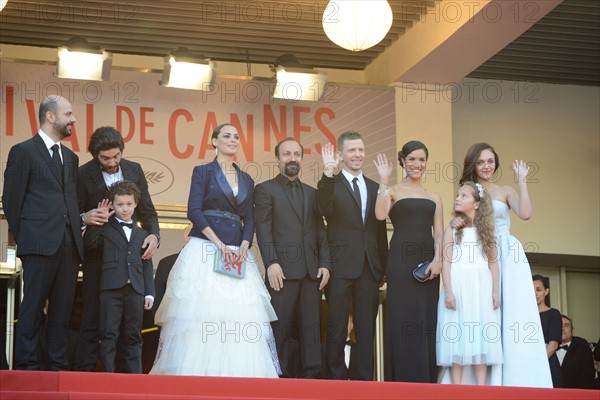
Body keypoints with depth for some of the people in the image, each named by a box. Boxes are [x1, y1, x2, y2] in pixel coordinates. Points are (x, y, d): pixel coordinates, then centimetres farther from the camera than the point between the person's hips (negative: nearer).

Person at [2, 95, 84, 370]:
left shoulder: (71, 157, 20)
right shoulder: (23, 151, 1)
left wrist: (77, 233, 8)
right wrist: (23, 239, -2)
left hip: (69, 245, 6)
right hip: (40, 244, -6)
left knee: (62, 310, 5)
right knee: (33, 307, -4)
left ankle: (58, 365, 9)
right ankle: (27, 366, -1)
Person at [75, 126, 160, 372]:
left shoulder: (134, 170, 7)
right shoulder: (84, 174, -3)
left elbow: (146, 210, 10)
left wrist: (154, 234, -8)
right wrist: (84, 218, -24)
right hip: (98, 254, -3)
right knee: (92, 317, -2)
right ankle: (84, 371, 1)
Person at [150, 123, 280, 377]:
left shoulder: (246, 180, 18)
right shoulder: (203, 172, 4)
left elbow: (249, 219, 14)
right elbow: (194, 211, -6)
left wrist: (244, 246, -6)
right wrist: (219, 244, -15)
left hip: (237, 253, 4)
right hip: (205, 250, -4)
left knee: (242, 317, -6)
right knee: (202, 315, -11)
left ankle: (239, 373, -7)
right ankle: (197, 374, -9)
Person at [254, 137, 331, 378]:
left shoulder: (311, 193, 21)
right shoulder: (266, 189, 7)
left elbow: (320, 231, 17)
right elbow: (263, 229, -4)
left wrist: (324, 264, 4)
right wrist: (271, 263, -15)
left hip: (311, 271, 5)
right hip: (283, 269, -4)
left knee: (311, 328, 2)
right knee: (281, 329, -4)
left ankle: (310, 376, 2)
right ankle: (281, 378, -2)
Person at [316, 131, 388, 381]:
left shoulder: (374, 188, 14)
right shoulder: (332, 185, 0)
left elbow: (380, 229, 15)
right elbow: (323, 208, -22)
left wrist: (383, 266, 12)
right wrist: (328, 173, -32)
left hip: (369, 267, 4)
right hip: (340, 266, -4)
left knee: (366, 330, 8)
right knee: (337, 329, 1)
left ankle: (363, 379, 13)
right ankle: (336, 378, 8)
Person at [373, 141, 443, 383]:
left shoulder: (434, 197, 17)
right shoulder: (393, 191, 7)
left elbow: (439, 233, 9)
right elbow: (380, 214, -13)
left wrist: (437, 260, -7)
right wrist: (384, 181, -11)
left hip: (427, 262, 4)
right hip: (401, 262, -4)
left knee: (427, 324, 3)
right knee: (403, 323, -6)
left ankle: (426, 383, 7)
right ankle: (405, 382, -5)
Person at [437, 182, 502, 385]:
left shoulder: (485, 230, 12)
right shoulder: (453, 230, 5)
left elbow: (493, 263, 9)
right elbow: (446, 262, -1)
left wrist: (496, 292, 1)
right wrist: (448, 291, -11)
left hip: (481, 288, 2)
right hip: (458, 286, -2)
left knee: (481, 336, 0)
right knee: (456, 334, -6)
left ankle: (480, 387, -1)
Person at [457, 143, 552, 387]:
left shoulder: (506, 192, 8)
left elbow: (525, 214, -9)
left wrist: (522, 181, -5)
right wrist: (455, 225, -13)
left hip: (506, 258, -1)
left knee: (512, 317, -7)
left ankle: (515, 382, -8)